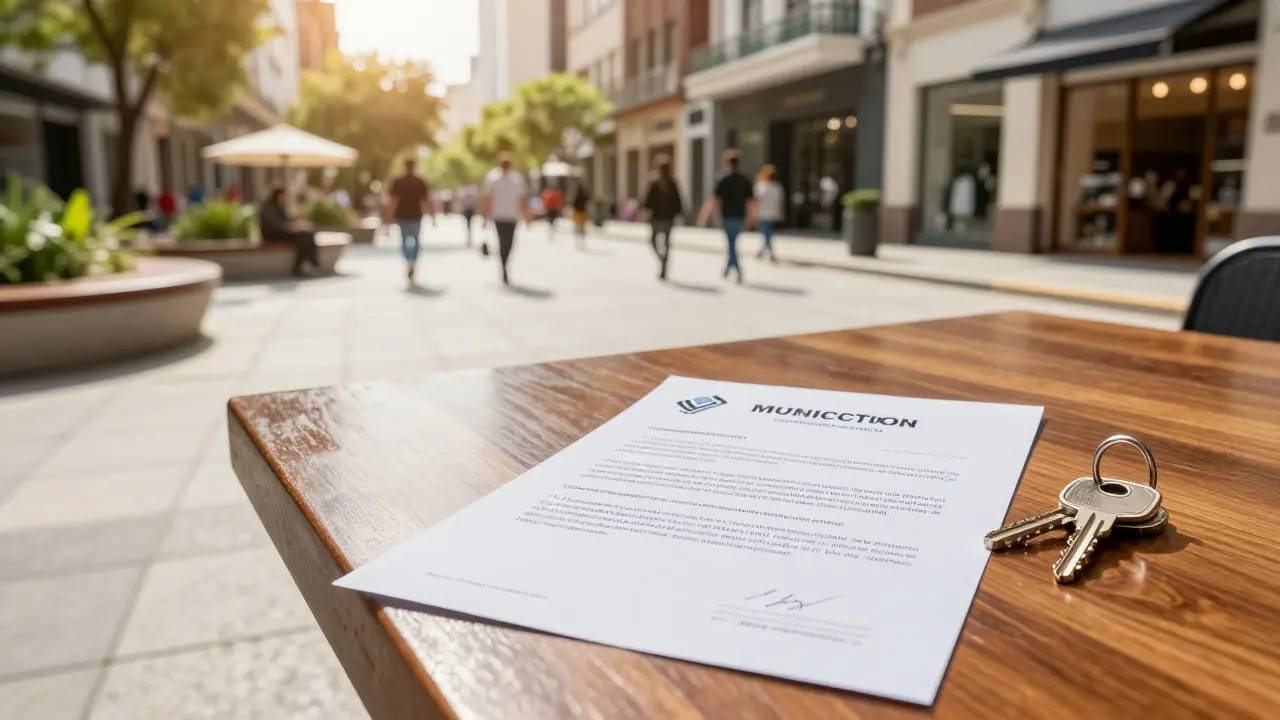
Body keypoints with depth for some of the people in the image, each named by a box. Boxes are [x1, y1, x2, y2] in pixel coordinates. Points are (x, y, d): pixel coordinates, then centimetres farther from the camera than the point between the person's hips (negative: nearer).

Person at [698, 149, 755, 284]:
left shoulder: (724, 180, -11)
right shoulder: (745, 180, 5)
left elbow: (714, 200, -14)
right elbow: (751, 200, 7)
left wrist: (704, 217, -10)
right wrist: (751, 217, 18)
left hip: (728, 217, -5)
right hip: (740, 217, 5)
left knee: (732, 245, 0)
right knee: (733, 243, 21)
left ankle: (739, 272, -8)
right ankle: (728, 268, 29)